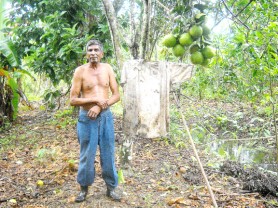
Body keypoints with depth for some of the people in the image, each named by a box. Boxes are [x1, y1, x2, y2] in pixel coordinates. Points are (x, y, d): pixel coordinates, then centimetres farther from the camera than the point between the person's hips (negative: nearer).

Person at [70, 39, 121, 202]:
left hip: (106, 117, 2)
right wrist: (95, 99, -16)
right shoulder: (80, 71, -6)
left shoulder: (107, 69, 2)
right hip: (87, 118, -2)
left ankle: (111, 188, 26)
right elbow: (73, 100, -8)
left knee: (108, 154, 11)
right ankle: (84, 188, 26)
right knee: (87, 155, 8)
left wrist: (99, 107, -12)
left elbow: (117, 95, 1)